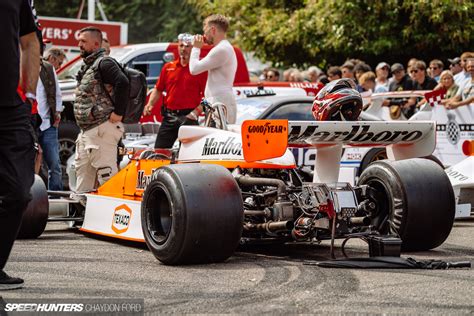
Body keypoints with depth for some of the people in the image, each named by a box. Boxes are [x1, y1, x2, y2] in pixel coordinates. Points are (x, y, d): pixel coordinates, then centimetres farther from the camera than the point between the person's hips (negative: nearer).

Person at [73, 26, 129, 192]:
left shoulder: (103, 63, -10)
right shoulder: (88, 66, 21)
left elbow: (123, 83, -26)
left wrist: (118, 113, -23)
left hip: (102, 128, -11)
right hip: (86, 131, 11)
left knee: (106, 172, -11)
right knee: (83, 171, 14)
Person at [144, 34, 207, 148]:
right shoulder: (168, 67, 14)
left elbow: (207, 95, -5)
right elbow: (158, 89, 19)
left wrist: (196, 112, -16)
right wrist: (150, 104, 2)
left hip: (188, 117, -4)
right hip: (169, 117, 5)